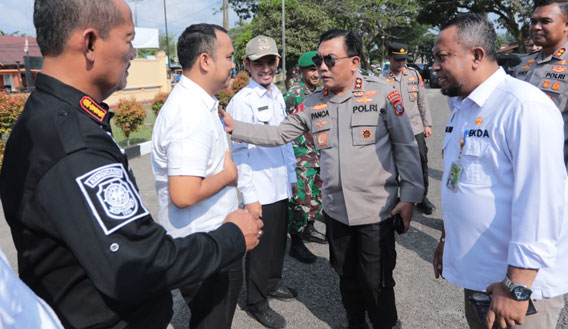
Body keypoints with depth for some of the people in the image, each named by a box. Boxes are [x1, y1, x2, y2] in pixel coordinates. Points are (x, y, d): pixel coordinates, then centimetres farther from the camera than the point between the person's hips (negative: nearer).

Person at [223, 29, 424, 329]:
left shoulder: (382, 94, -10)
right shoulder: (313, 102, 2)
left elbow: (405, 146, -7)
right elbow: (279, 134, 4)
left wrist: (410, 195, -9)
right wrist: (234, 127, -7)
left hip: (376, 208, -4)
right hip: (335, 210, 4)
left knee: (376, 282, 8)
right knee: (347, 277, 21)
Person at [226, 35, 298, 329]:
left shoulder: (277, 95, 8)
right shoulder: (242, 101, -15)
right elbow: (238, 152, -15)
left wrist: (292, 176, 16)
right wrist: (249, 196, -16)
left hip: (282, 187, 7)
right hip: (260, 191, -7)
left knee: (279, 241, 20)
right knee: (260, 247, 7)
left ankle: (272, 283, 43)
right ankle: (256, 302, 27)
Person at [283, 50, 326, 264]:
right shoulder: (293, 95, -13)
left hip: (320, 156, 8)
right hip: (302, 157, -8)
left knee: (316, 196, 18)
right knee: (301, 200, -3)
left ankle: (308, 229, 37)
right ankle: (295, 243, 9)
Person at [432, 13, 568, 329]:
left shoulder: (524, 107, -20)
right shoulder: (463, 106, 8)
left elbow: (540, 203, -24)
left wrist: (517, 287, -22)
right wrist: (448, 239, 19)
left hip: (518, 281, -8)